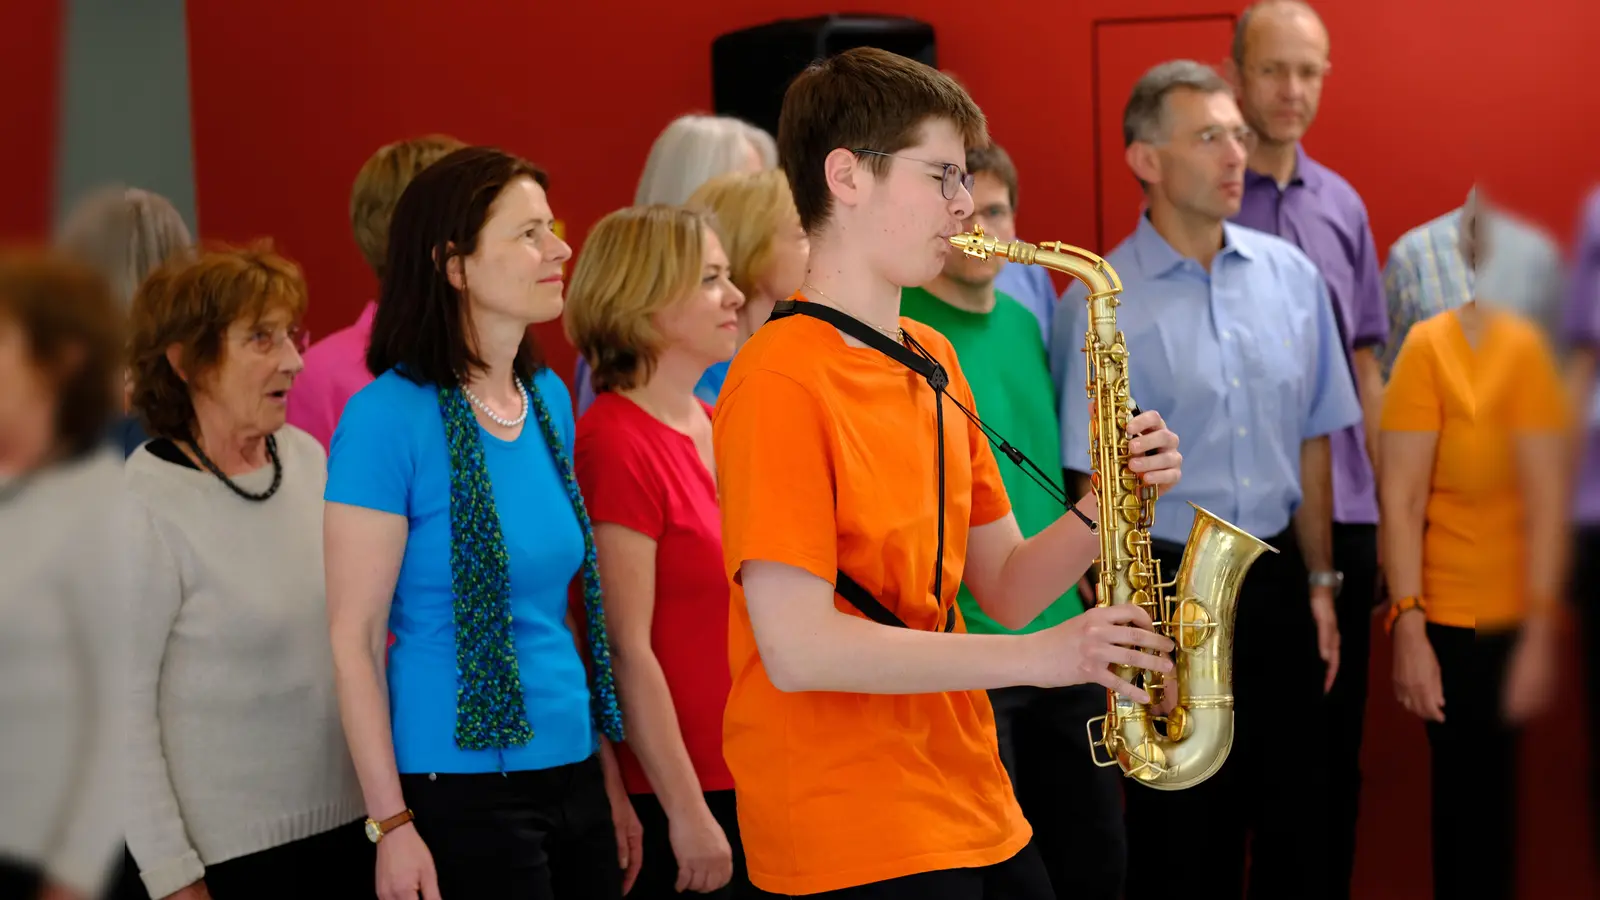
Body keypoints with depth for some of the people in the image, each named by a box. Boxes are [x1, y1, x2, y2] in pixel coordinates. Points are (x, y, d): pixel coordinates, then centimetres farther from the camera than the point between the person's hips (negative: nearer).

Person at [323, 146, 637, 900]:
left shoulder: (549, 398, 8)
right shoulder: (390, 416, -12)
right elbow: (354, 637, -12)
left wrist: (608, 774, 13)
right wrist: (391, 823, -14)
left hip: (572, 774, 6)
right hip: (461, 786, -6)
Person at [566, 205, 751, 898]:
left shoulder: (712, 424, 10)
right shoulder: (617, 444, -15)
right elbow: (629, 652, -17)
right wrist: (687, 812, -17)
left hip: (744, 780, 8)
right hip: (674, 794, -8)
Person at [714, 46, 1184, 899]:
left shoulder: (933, 360, 12)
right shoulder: (783, 380, -14)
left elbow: (1002, 589, 13)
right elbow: (797, 647, -21)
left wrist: (1107, 505, -5)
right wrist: (1035, 657, -20)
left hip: (976, 815, 8)